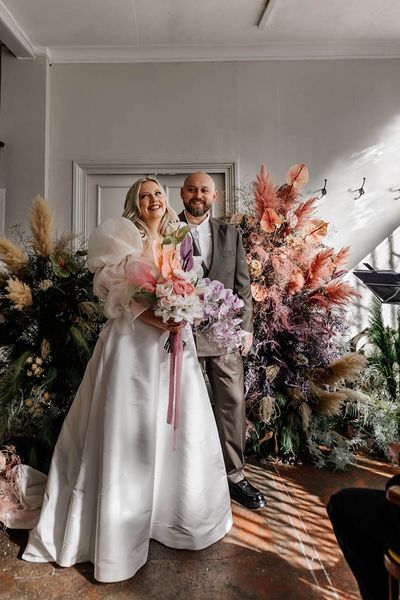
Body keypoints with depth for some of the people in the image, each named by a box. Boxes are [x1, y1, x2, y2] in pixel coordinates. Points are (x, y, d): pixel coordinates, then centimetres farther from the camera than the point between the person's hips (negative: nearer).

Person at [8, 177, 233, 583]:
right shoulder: (122, 235, 2)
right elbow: (113, 287, -9)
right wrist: (150, 316, -22)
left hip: (174, 338, 5)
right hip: (133, 339, -5)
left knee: (178, 426, 10)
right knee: (129, 430, 0)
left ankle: (177, 514, 32)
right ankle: (119, 530, 18)